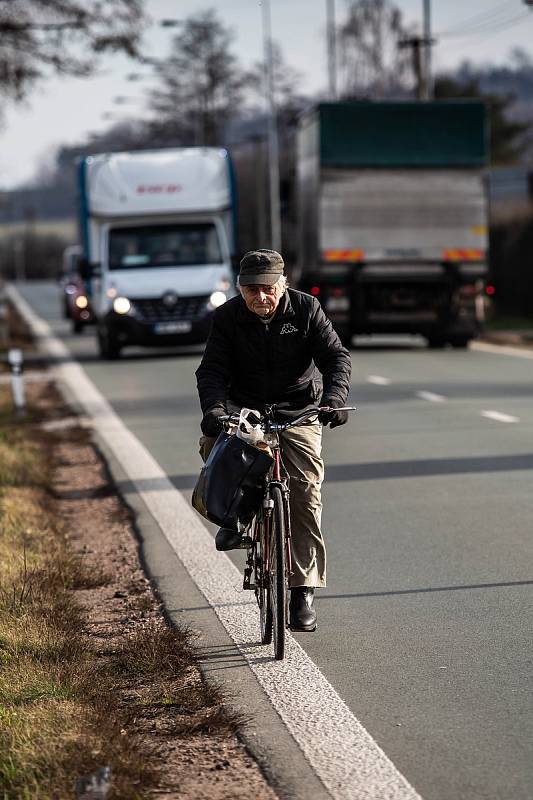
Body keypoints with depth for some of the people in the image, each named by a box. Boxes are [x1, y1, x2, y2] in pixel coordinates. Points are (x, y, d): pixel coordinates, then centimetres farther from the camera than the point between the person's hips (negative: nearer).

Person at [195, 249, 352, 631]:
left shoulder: (307, 309, -8)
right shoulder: (228, 317, -6)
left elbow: (336, 356, -12)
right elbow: (212, 370, -12)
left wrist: (335, 396, -33)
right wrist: (214, 408, -32)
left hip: (300, 412, -1)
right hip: (244, 409, 1)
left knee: (306, 493, -13)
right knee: (215, 443, -30)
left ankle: (304, 590, -6)